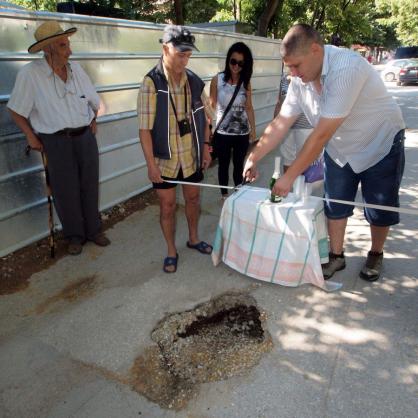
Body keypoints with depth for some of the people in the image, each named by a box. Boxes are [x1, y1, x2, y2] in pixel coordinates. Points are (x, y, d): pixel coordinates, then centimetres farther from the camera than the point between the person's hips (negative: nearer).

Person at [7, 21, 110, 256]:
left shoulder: (76, 69, 4)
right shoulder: (30, 74, -10)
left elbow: (94, 101, 18)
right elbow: (16, 111, -2)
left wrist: (93, 121, 9)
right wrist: (31, 136, -4)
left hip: (85, 137, 4)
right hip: (55, 142, -4)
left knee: (90, 186, 9)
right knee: (65, 191, 3)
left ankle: (93, 230, 26)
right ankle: (74, 235, 22)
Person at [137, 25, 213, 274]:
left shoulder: (195, 81, 0)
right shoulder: (152, 83, -14)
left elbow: (203, 117, 10)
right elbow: (145, 128, -15)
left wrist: (206, 147, 7)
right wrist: (151, 163, -16)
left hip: (192, 156, 4)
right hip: (164, 159, -4)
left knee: (193, 198, 18)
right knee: (168, 205, 8)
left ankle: (194, 238, 41)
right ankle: (172, 251, 27)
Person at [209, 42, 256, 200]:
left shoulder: (246, 82, 1)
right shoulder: (217, 80, -5)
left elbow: (249, 107, 7)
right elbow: (211, 106, -2)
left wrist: (253, 129, 6)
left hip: (242, 132, 2)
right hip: (222, 132, -2)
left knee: (239, 165, 14)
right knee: (223, 165, 12)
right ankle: (224, 195, 28)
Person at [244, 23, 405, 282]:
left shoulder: (346, 68, -36)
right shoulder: (301, 78, -14)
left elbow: (321, 135, -37)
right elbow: (281, 123, -9)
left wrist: (290, 176, -33)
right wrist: (254, 158, -11)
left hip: (380, 145, -5)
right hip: (340, 150, 6)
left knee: (380, 210, 8)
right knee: (335, 206, 8)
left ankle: (375, 255, 32)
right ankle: (337, 256, 26)